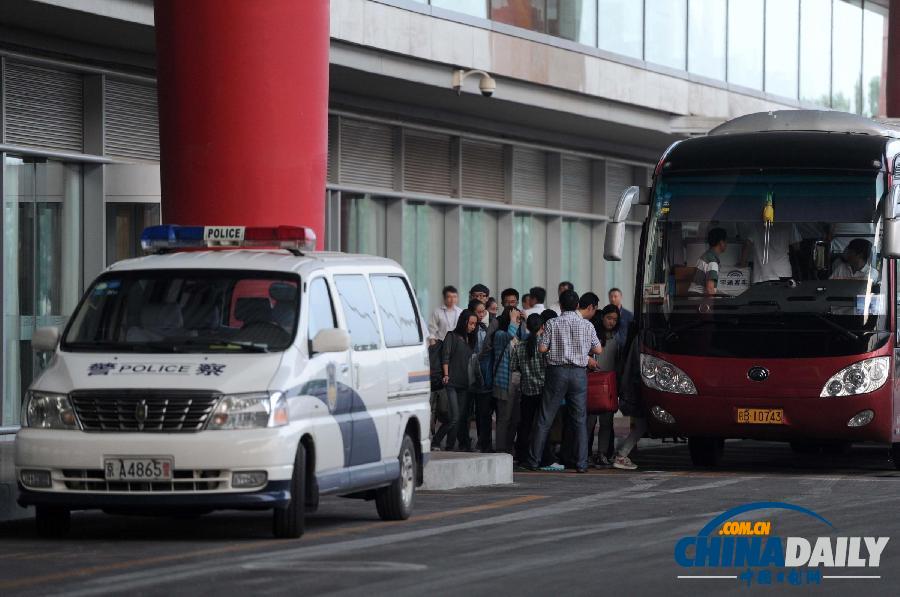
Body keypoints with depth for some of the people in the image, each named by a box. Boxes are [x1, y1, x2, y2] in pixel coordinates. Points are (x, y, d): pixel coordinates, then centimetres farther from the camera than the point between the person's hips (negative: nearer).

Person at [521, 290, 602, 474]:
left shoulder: (552, 324, -3)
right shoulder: (587, 325, 1)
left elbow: (542, 348, -5)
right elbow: (598, 350, 6)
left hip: (557, 371, -1)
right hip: (579, 373, 1)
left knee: (544, 419, 4)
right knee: (580, 420, 6)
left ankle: (533, 461, 5)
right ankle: (581, 463, 1)